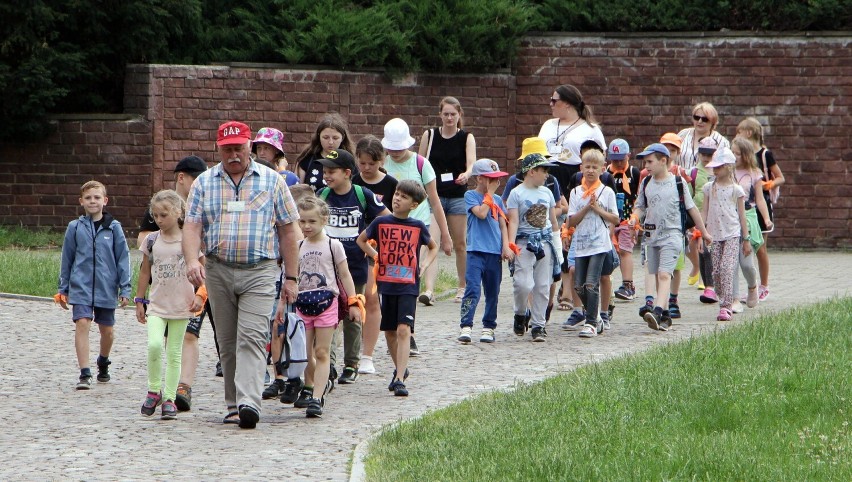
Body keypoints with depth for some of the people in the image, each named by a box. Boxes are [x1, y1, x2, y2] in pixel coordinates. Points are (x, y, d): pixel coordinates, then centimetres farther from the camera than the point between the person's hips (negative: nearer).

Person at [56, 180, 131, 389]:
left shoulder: (114, 228, 0)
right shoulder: (75, 227, 2)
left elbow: (123, 258, 3)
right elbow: (67, 259, 9)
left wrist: (125, 288, -2)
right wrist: (63, 290, 10)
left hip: (106, 288, 1)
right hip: (81, 286, -1)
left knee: (107, 330, 12)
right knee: (82, 324, -16)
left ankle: (103, 363, 40)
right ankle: (84, 374, -16)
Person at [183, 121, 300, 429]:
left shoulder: (271, 181, 6)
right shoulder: (204, 183, 9)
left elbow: (287, 230, 8)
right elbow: (192, 227, 1)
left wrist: (290, 278, 4)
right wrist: (192, 261, -19)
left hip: (260, 270, -3)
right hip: (218, 271, 3)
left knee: (252, 337, -16)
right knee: (228, 342, 7)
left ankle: (249, 403, -26)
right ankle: (233, 406, 15)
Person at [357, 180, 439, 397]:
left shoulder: (418, 227, 1)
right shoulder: (381, 223, 2)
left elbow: (433, 247, 19)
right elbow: (361, 240, 19)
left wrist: (424, 265, 4)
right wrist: (376, 257, 6)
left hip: (408, 285, -2)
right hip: (386, 283, 2)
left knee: (404, 330, -14)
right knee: (389, 331, 12)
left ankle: (399, 379, -18)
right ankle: (400, 369, 33)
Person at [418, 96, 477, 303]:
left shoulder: (466, 138, 1)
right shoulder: (429, 135, 3)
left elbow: (472, 163, -15)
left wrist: (466, 174, -37)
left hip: (458, 196, 1)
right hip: (433, 195, 0)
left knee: (460, 244, 10)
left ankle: (462, 287, 26)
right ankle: (428, 289, -24)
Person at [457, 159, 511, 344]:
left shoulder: (498, 200, 16)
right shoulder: (471, 196, 1)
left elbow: (502, 225, 14)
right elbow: (481, 213, -15)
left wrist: (506, 247, 2)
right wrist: (490, 194, -5)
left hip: (495, 252, 5)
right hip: (476, 251, -5)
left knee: (492, 292, 8)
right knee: (472, 289, -16)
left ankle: (489, 327, 17)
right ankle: (466, 326, -20)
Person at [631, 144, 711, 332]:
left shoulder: (677, 182, -3)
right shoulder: (646, 184, 8)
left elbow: (691, 208, 4)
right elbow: (640, 207, 15)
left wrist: (704, 232, 12)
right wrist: (634, 218, -9)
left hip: (672, 234, -5)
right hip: (651, 235, 5)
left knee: (664, 274, -17)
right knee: (658, 277, 8)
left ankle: (657, 312, -31)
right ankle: (665, 316, 15)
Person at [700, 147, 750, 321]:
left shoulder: (736, 189, 1)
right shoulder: (709, 188, 9)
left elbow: (742, 215, 4)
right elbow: (705, 212, 11)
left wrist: (746, 239, 5)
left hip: (733, 234, -4)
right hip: (715, 234, 4)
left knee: (727, 267, -16)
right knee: (716, 271, 1)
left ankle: (725, 307, -19)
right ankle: (725, 303, 14)